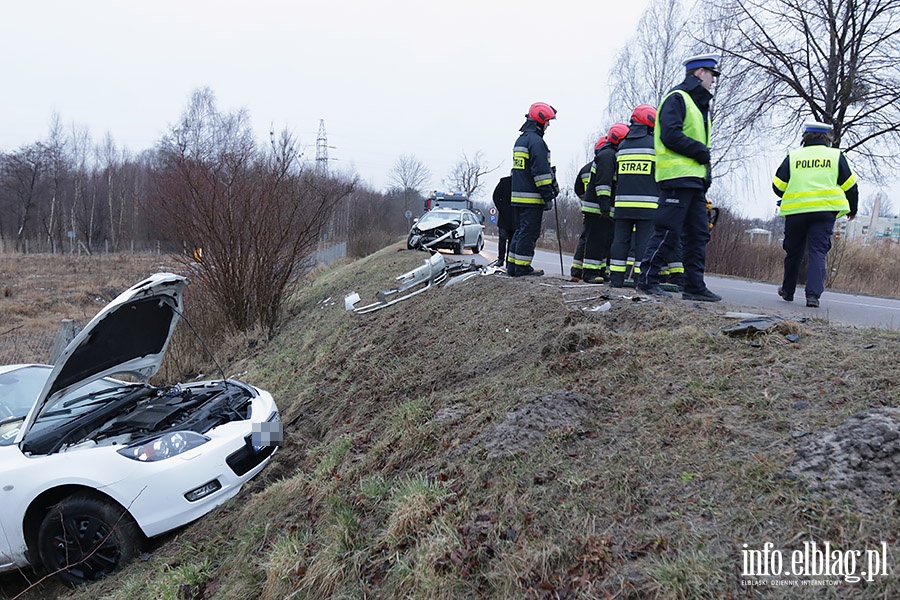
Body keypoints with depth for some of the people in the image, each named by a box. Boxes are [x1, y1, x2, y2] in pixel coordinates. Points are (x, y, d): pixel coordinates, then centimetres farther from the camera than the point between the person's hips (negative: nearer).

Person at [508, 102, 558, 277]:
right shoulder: (536, 141, -11)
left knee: (521, 230, 14)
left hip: (518, 195, 9)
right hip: (532, 197, -9)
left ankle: (512, 266, 15)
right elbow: (541, 171, -17)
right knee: (529, 232, -5)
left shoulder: (520, 140, 20)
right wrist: (548, 197, -15)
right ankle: (522, 268, -3)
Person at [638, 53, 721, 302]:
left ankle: (694, 286, 12)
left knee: (698, 234, 8)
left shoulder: (698, 104, 26)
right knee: (667, 232, -9)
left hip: (695, 180, 10)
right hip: (677, 177, -10)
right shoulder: (677, 98, -5)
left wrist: (706, 171, 9)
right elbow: (670, 135, -19)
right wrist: (701, 151, -12)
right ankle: (648, 279, -1)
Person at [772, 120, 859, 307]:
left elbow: (778, 185, 4)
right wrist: (852, 209, 23)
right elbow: (850, 186, 8)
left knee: (793, 252, 13)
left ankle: (788, 290, 26)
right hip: (825, 211, 0)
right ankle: (813, 294, -14)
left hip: (795, 210, 0)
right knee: (818, 252, -2)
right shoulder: (836, 155, 8)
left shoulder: (793, 156, 6)